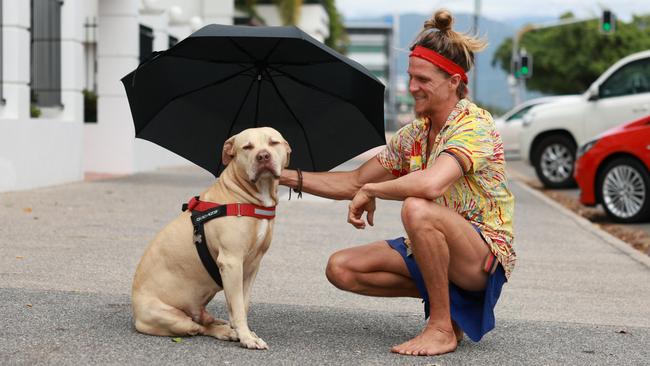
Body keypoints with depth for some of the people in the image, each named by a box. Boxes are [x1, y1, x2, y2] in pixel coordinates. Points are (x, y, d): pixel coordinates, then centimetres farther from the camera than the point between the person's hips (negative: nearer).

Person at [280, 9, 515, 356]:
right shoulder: (413, 135, 9)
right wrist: (286, 176, 1)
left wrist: (370, 191, -20)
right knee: (341, 268, -6)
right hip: (433, 249, 8)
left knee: (416, 208, -36)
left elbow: (432, 184, -37)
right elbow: (353, 182, 11)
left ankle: (442, 327, -20)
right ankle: (445, 296, 5)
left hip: (486, 253, -8)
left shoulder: (474, 125, -18)